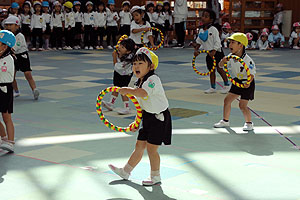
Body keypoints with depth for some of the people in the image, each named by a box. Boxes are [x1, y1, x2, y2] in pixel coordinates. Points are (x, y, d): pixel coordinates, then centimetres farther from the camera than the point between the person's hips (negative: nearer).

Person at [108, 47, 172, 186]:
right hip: (148, 117, 8)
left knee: (151, 147, -4)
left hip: (159, 117, -8)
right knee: (139, 145, 16)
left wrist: (127, 90, -33)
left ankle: (155, 176, 11)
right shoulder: (140, 83, 8)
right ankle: (126, 171, 26)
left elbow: (144, 93, -42)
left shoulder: (153, 79, -21)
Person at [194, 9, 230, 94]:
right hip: (208, 53, 6)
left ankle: (226, 85, 10)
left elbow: (217, 42, -18)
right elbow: (198, 42, 12)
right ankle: (213, 88, 15)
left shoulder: (213, 29, -15)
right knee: (211, 69, 9)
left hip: (217, 52, -6)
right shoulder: (201, 30, 5)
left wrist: (214, 51, -26)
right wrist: (196, 50, -2)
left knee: (219, 68, -5)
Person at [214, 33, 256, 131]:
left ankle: (249, 123, 9)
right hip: (237, 82, 7)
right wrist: (223, 61, -23)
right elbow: (220, 66, 0)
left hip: (247, 83, -7)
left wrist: (249, 82, -38)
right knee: (227, 100, 8)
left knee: (242, 105, -13)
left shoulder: (247, 60, -24)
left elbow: (252, 73, -21)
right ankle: (225, 121, 25)